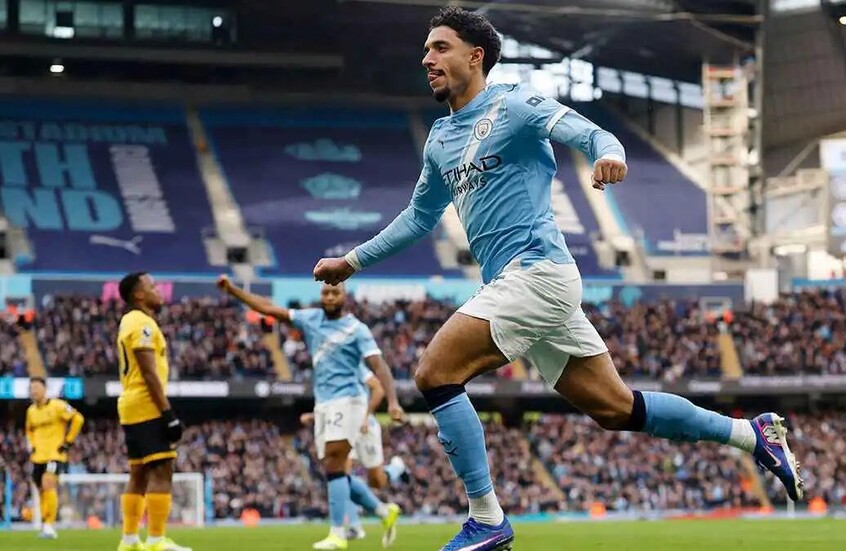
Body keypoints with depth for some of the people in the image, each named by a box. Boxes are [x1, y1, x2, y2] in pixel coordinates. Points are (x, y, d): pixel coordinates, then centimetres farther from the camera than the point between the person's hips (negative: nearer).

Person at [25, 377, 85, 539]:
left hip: (55, 455, -7)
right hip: (38, 457, 7)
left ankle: (49, 525, -22)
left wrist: (68, 442, -10)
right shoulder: (31, 411, 11)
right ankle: (45, 525, 21)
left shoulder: (57, 406, -10)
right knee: (41, 490, 10)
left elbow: (78, 419, -10)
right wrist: (31, 446, 14)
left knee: (48, 485, -23)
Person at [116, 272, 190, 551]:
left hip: (131, 408, 10)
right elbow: (149, 373, -19)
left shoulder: (129, 323, 18)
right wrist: (168, 413, -21)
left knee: (139, 474, 13)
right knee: (161, 472, -12)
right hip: (147, 407, -10)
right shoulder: (142, 324, -13)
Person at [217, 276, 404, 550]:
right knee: (334, 472, 6)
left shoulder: (356, 329, -5)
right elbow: (269, 308, 12)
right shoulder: (310, 318, 11)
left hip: (347, 400, -7)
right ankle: (385, 512, 20)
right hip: (323, 403, 7)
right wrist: (232, 289, 8)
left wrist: (393, 401, -26)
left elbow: (378, 366, -13)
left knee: (334, 468, -15)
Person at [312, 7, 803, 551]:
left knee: (435, 374, -16)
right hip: (517, 284, 8)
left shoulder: (514, 104, -4)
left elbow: (595, 135, -14)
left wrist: (608, 154, -37)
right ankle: (755, 433, 20)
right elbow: (420, 217, 32)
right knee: (614, 407, 8)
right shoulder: (440, 139, 19)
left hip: (535, 269, -8)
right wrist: (353, 261, 30)